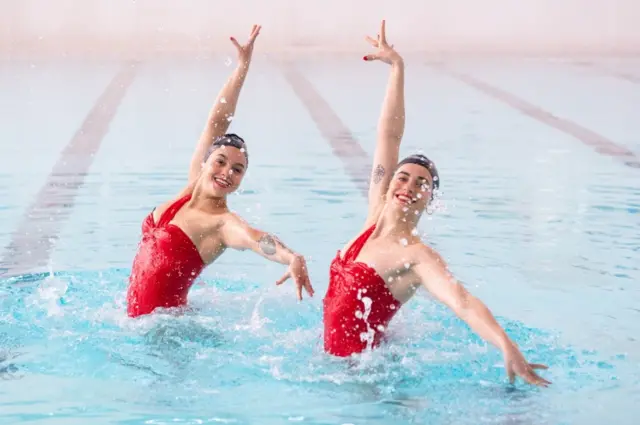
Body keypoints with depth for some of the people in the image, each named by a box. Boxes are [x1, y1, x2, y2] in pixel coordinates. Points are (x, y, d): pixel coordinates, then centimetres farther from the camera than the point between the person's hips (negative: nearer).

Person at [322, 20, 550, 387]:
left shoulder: (418, 257, -17)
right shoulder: (376, 216, 0)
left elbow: (462, 300, -34)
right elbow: (389, 138, 1)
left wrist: (507, 346, -50)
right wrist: (397, 69, 4)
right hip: (332, 358, 7)